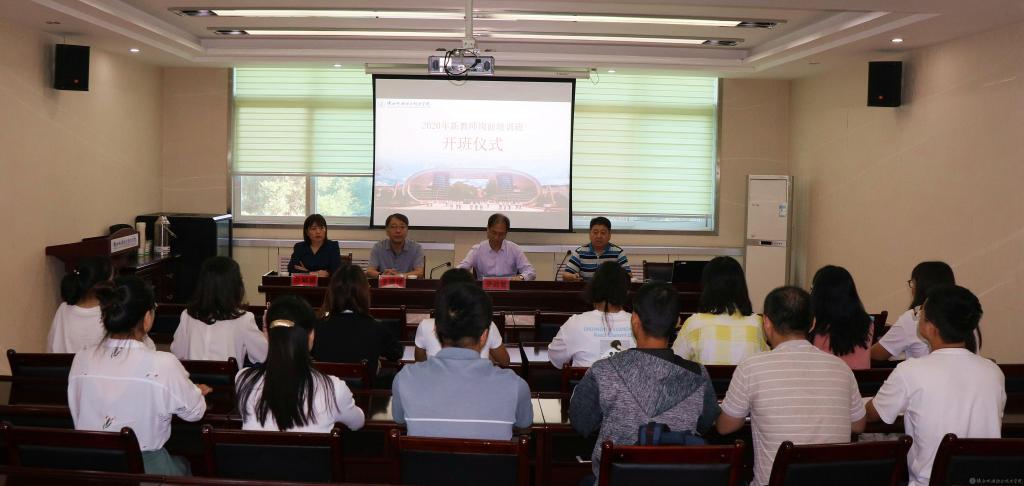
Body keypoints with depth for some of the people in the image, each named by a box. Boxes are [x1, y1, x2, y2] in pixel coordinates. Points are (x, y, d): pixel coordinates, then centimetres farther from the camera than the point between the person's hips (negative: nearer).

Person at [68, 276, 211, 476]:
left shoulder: (81, 360, -9)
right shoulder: (162, 365, -21)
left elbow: (77, 413, 8)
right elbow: (194, 412, -5)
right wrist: (197, 392, 19)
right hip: (146, 470, -4)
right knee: (183, 465, 31)